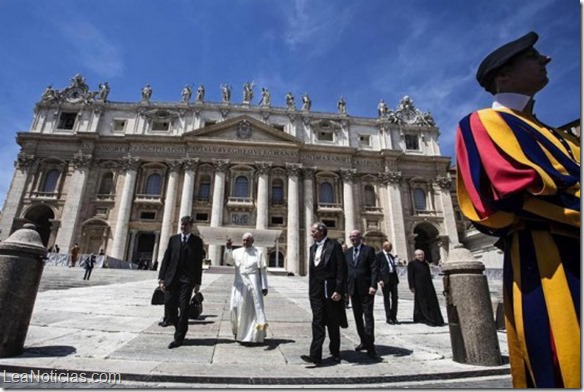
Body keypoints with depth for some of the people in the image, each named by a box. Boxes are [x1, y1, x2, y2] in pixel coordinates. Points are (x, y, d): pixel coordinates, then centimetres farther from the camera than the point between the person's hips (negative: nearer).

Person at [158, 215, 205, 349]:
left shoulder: (197, 241, 3)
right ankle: (180, 328, 28)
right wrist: (161, 278, 1)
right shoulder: (173, 239, 10)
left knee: (184, 308, -2)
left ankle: (179, 338, 10)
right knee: (169, 306, 3)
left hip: (187, 279, -3)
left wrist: (197, 282, -3)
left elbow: (199, 263, 1)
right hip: (171, 278, 3)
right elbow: (166, 259, 8)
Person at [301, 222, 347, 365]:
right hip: (316, 290, 5)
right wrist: (311, 290, 10)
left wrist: (338, 290, -17)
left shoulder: (334, 245, -8)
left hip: (330, 289, -4)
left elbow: (341, 269, -12)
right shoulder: (313, 247, 11)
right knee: (317, 322, 2)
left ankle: (335, 352, 28)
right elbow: (311, 269, 13)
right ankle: (315, 355, 4)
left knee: (332, 323, 10)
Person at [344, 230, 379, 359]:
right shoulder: (347, 252, 11)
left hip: (366, 289, -5)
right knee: (358, 317, 12)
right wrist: (345, 288, 6)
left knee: (368, 316, -4)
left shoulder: (369, 250, -3)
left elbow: (374, 269, -9)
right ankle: (364, 341, 25)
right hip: (353, 289, 5)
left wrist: (373, 285, -18)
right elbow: (345, 270, 11)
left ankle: (370, 346, 1)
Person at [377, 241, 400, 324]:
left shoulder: (391, 256, 18)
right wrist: (380, 279, -16)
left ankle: (394, 317, 14)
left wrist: (396, 278, 13)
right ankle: (388, 318, 8)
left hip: (393, 278, 6)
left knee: (395, 298, 5)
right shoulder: (379, 255, -3)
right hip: (385, 279, -6)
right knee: (386, 298, 2)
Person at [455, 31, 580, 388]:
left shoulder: (546, 132, 26)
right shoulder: (484, 124, -1)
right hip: (545, 262, -8)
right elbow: (518, 189, -15)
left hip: (567, 256, 8)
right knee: (566, 367, -7)